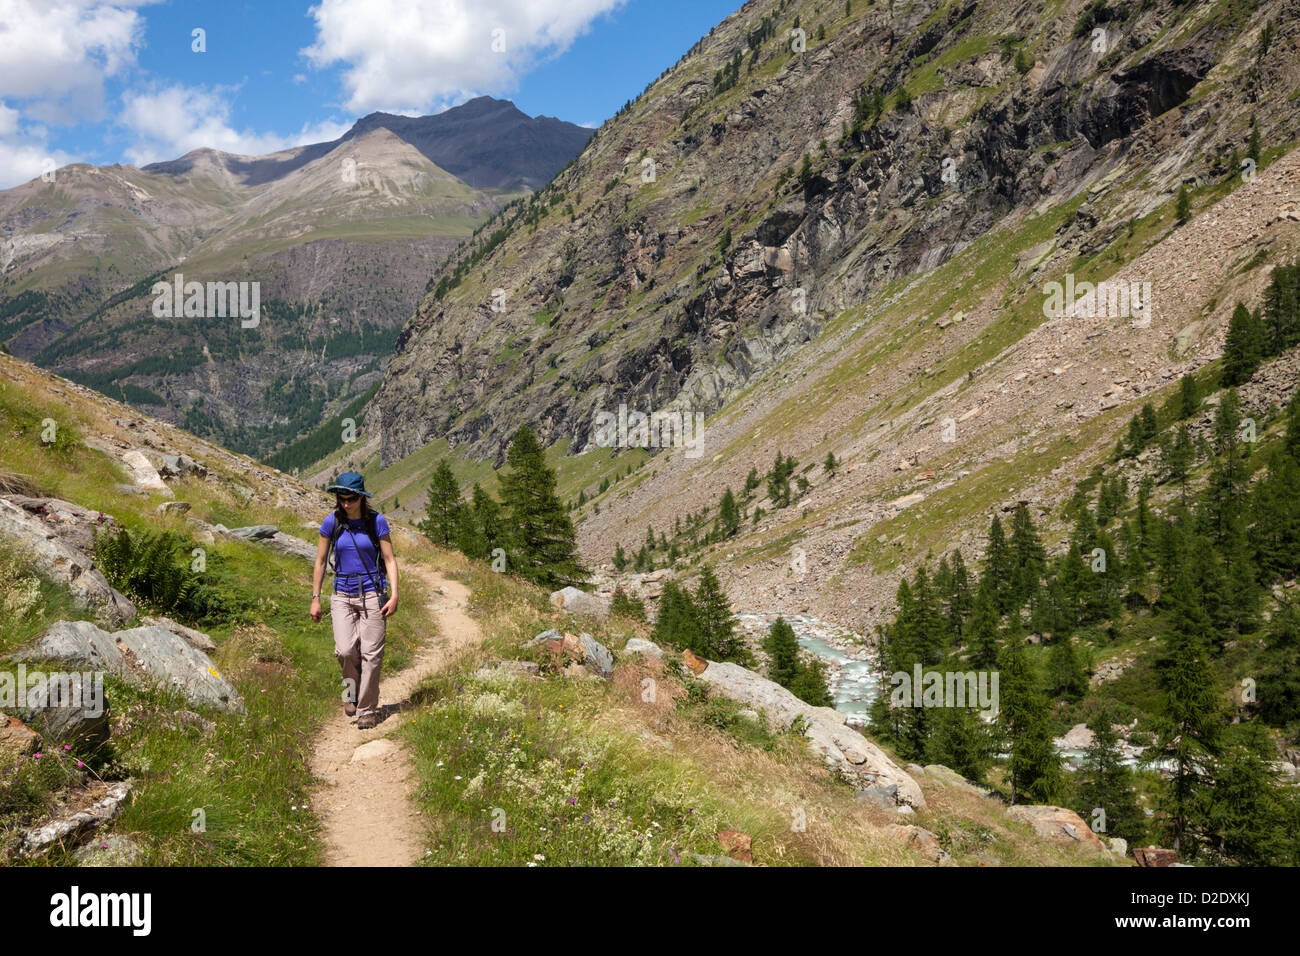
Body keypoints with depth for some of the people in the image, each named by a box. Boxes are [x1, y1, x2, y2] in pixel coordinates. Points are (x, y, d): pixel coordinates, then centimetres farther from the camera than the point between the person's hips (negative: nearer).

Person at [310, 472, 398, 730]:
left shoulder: (376, 521, -4)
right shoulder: (332, 522, -1)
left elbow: (390, 559, -1)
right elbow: (320, 561, 6)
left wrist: (394, 595, -10)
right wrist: (315, 597, 4)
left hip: (372, 593, -1)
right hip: (342, 595, 1)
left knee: (371, 654, -2)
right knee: (345, 650, -15)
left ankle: (367, 710, 10)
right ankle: (352, 692, 15)